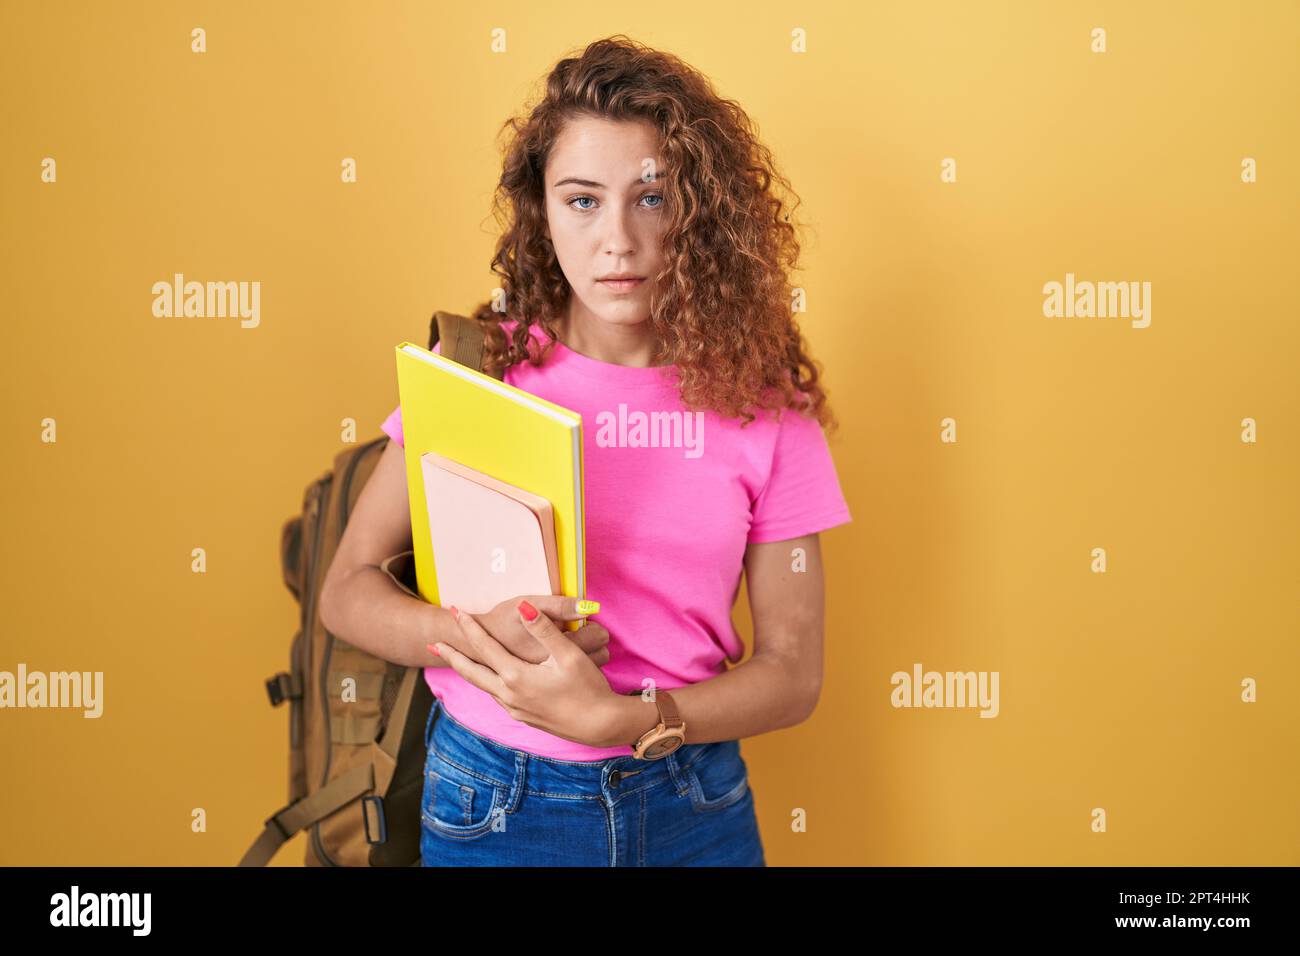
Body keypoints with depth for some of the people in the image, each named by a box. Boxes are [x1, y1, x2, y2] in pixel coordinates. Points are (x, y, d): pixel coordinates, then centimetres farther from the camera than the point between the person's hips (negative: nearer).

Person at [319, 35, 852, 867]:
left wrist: (617, 717, -21)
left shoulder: (761, 400, -8)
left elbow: (794, 672, -6)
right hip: (492, 802, 0)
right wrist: (474, 638, -22)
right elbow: (348, 588, -3)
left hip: (696, 809, 1)